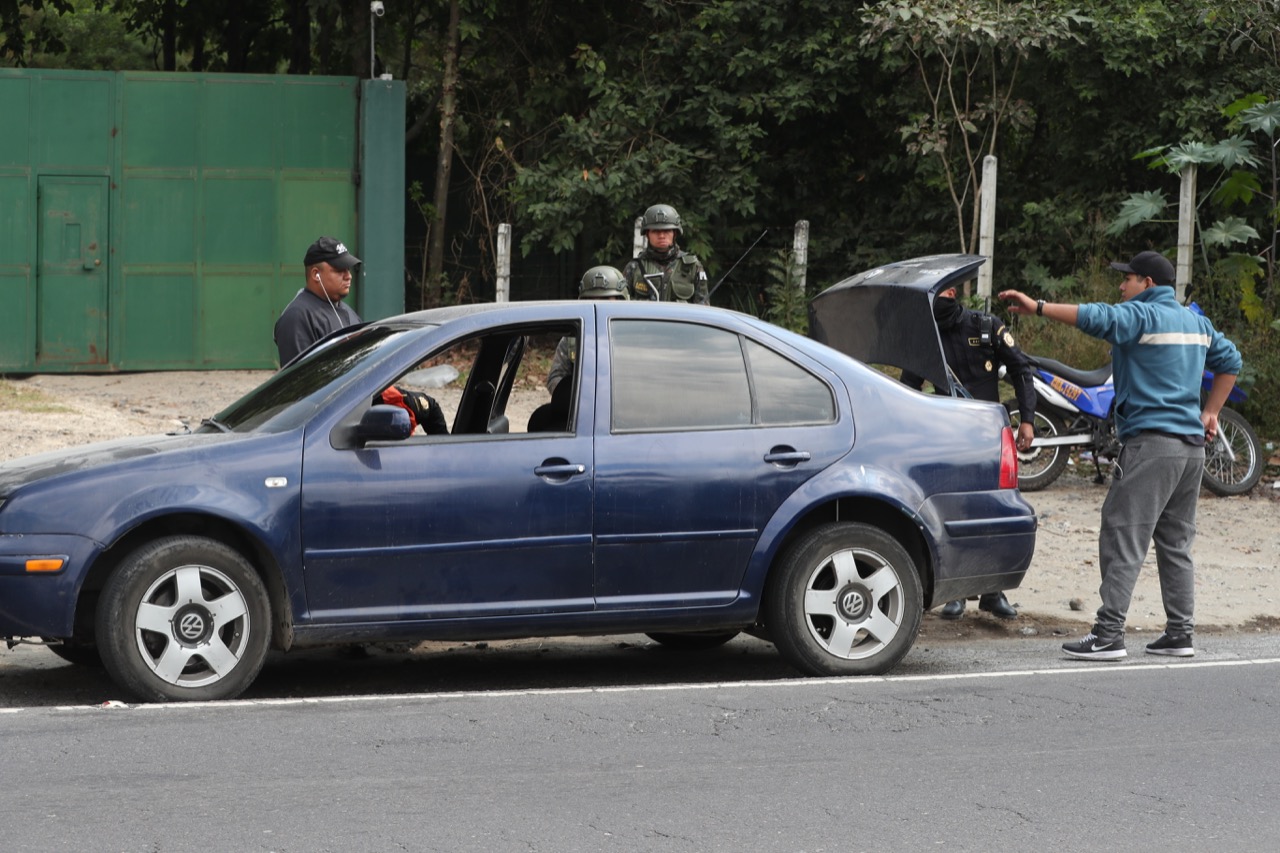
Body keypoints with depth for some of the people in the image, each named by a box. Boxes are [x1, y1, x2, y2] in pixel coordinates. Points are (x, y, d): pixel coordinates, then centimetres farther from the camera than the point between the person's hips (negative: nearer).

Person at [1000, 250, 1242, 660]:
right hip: (1192, 443, 9)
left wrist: (1037, 307, -25)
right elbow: (1229, 359, 26)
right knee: (1176, 542, 15)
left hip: (1150, 442, -9)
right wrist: (1210, 412, 24)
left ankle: (1108, 633, -13)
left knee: (1123, 538, -9)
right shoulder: (1196, 322, 17)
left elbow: (1097, 317, -25)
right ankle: (1180, 633, 15)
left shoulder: (1142, 316, -9)